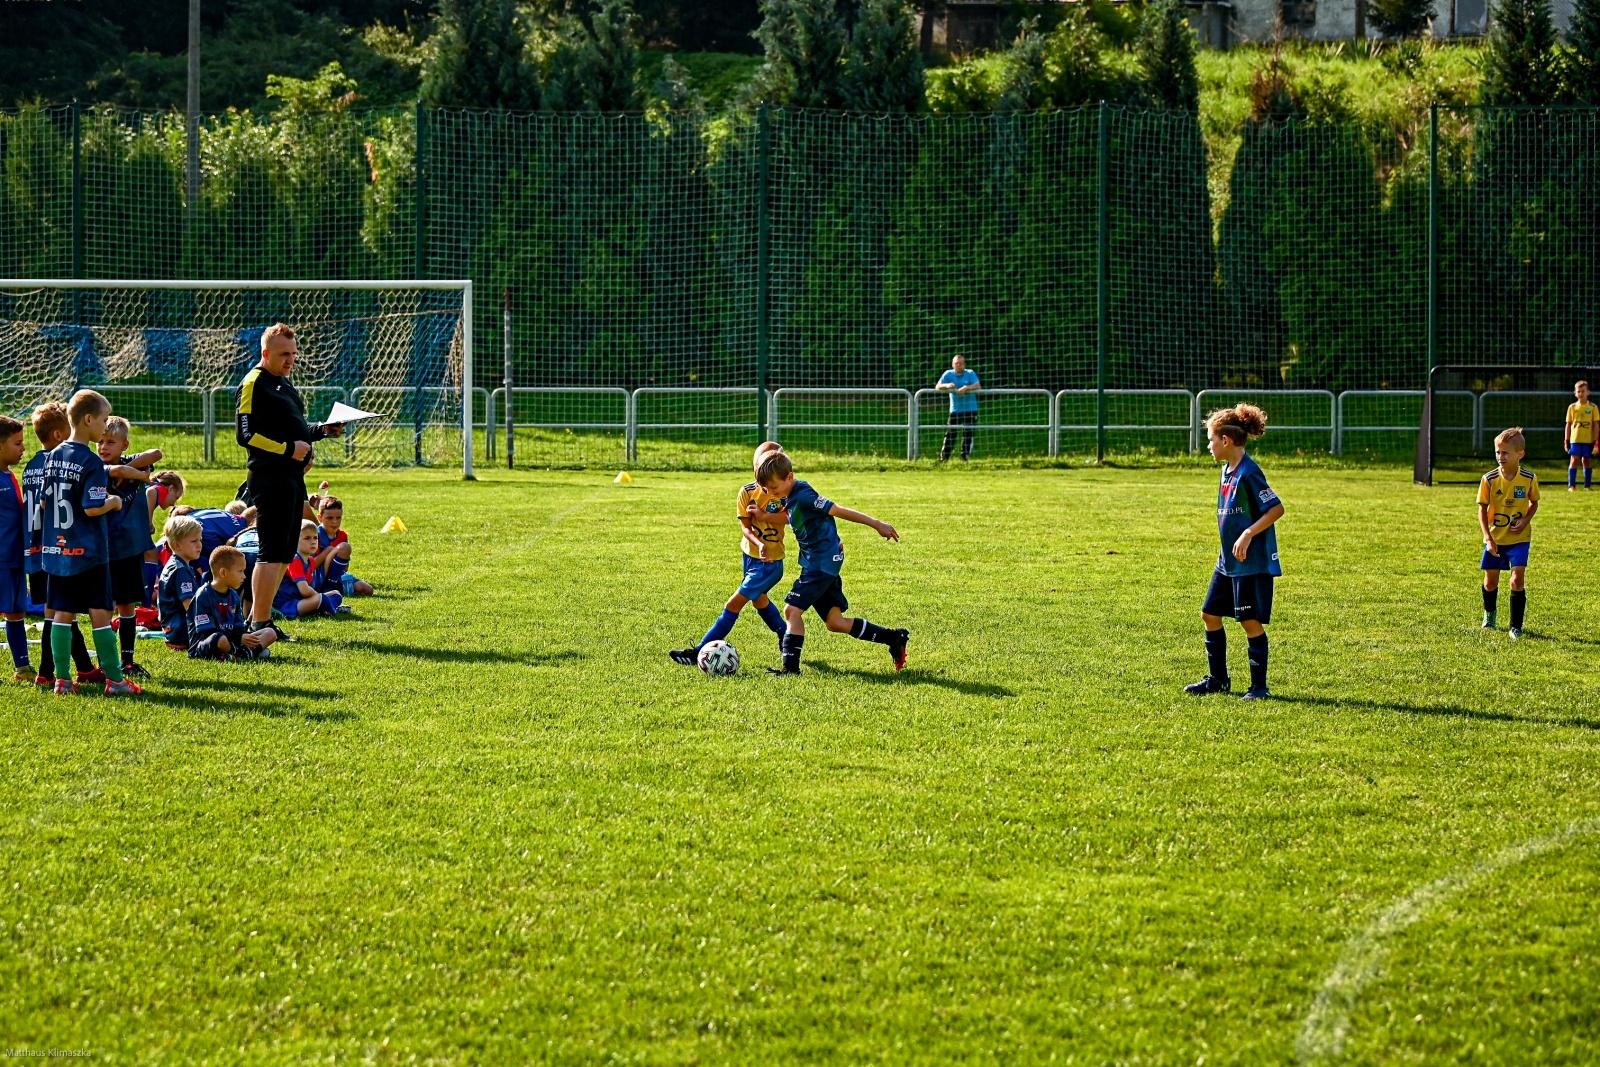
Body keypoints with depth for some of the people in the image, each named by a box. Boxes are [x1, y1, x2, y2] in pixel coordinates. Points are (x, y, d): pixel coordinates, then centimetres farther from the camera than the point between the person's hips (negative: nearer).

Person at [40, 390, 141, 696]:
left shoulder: (54, 457, 7)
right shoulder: (91, 462, -15)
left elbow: (44, 501, 12)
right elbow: (92, 508, -20)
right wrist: (114, 502, -2)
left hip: (57, 550, 6)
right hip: (87, 552, -6)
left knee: (63, 613, 8)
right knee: (100, 614, -1)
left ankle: (62, 679, 7)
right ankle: (114, 679, 2)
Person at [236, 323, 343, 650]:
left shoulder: (283, 383, 20)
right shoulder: (254, 384, -10)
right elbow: (246, 434, -17)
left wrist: (321, 431, 11)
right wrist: (288, 448, -21)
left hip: (292, 476, 10)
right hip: (270, 477, -10)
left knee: (285, 553, 13)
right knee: (272, 552, -13)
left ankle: (261, 618, 19)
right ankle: (258, 624, -14)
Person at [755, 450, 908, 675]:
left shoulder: (803, 496, -20)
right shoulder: (790, 498, 7)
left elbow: (839, 511, -19)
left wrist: (877, 525, -17)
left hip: (823, 562, -10)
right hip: (816, 562, 10)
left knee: (792, 609, -15)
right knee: (835, 622, 10)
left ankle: (791, 666, -11)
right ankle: (893, 638, 20)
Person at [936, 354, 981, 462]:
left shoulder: (970, 374, 1)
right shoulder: (948, 374, 4)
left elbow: (978, 386, -13)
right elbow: (938, 387, -4)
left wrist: (966, 388, -29)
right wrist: (947, 385, -26)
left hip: (970, 410, 0)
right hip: (955, 410, 0)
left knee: (968, 434, -3)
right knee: (950, 433, -4)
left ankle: (965, 457, 3)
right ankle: (943, 457, -1)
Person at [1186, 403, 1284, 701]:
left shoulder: (1248, 472, -18)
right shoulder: (1228, 470, 10)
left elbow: (1276, 509, -21)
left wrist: (1248, 535, -25)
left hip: (1253, 562, -10)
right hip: (1229, 561, 10)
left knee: (1251, 621, -4)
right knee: (1210, 614, 13)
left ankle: (1259, 686, 5)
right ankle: (1218, 679, 23)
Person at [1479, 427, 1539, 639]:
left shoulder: (1529, 479, -9)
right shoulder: (1489, 479, -11)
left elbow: (1534, 503, 7)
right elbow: (1482, 509, -4)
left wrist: (1525, 520, -12)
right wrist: (1488, 538, -12)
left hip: (1519, 538, -1)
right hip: (1495, 538, 1)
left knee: (1517, 579, -12)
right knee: (1490, 581, 12)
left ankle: (1516, 627, -1)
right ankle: (1490, 614, 41)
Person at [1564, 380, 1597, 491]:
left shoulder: (1593, 408, 1)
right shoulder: (1572, 407, 5)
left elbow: (1596, 424, 1)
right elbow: (1568, 424, 8)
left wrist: (1596, 439, -4)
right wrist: (1566, 440, 4)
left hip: (1588, 439, 0)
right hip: (1575, 439, 0)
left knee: (1587, 461, 6)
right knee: (1574, 460, -5)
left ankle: (1588, 485, 15)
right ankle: (1571, 485, -3)